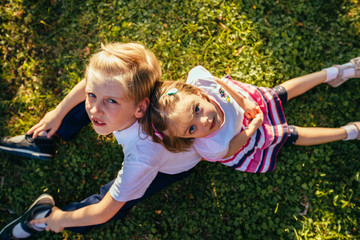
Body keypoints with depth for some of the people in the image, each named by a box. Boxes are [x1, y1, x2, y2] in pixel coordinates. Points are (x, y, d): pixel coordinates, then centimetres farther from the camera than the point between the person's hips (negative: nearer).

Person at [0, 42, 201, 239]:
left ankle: (46, 217, 14)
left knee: (114, 207, -14)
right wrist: (58, 113, 4)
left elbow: (102, 214, -31)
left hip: (173, 167, -5)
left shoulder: (141, 159, -47)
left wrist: (63, 218, -13)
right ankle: (41, 139, 23)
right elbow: (90, 84, -8)